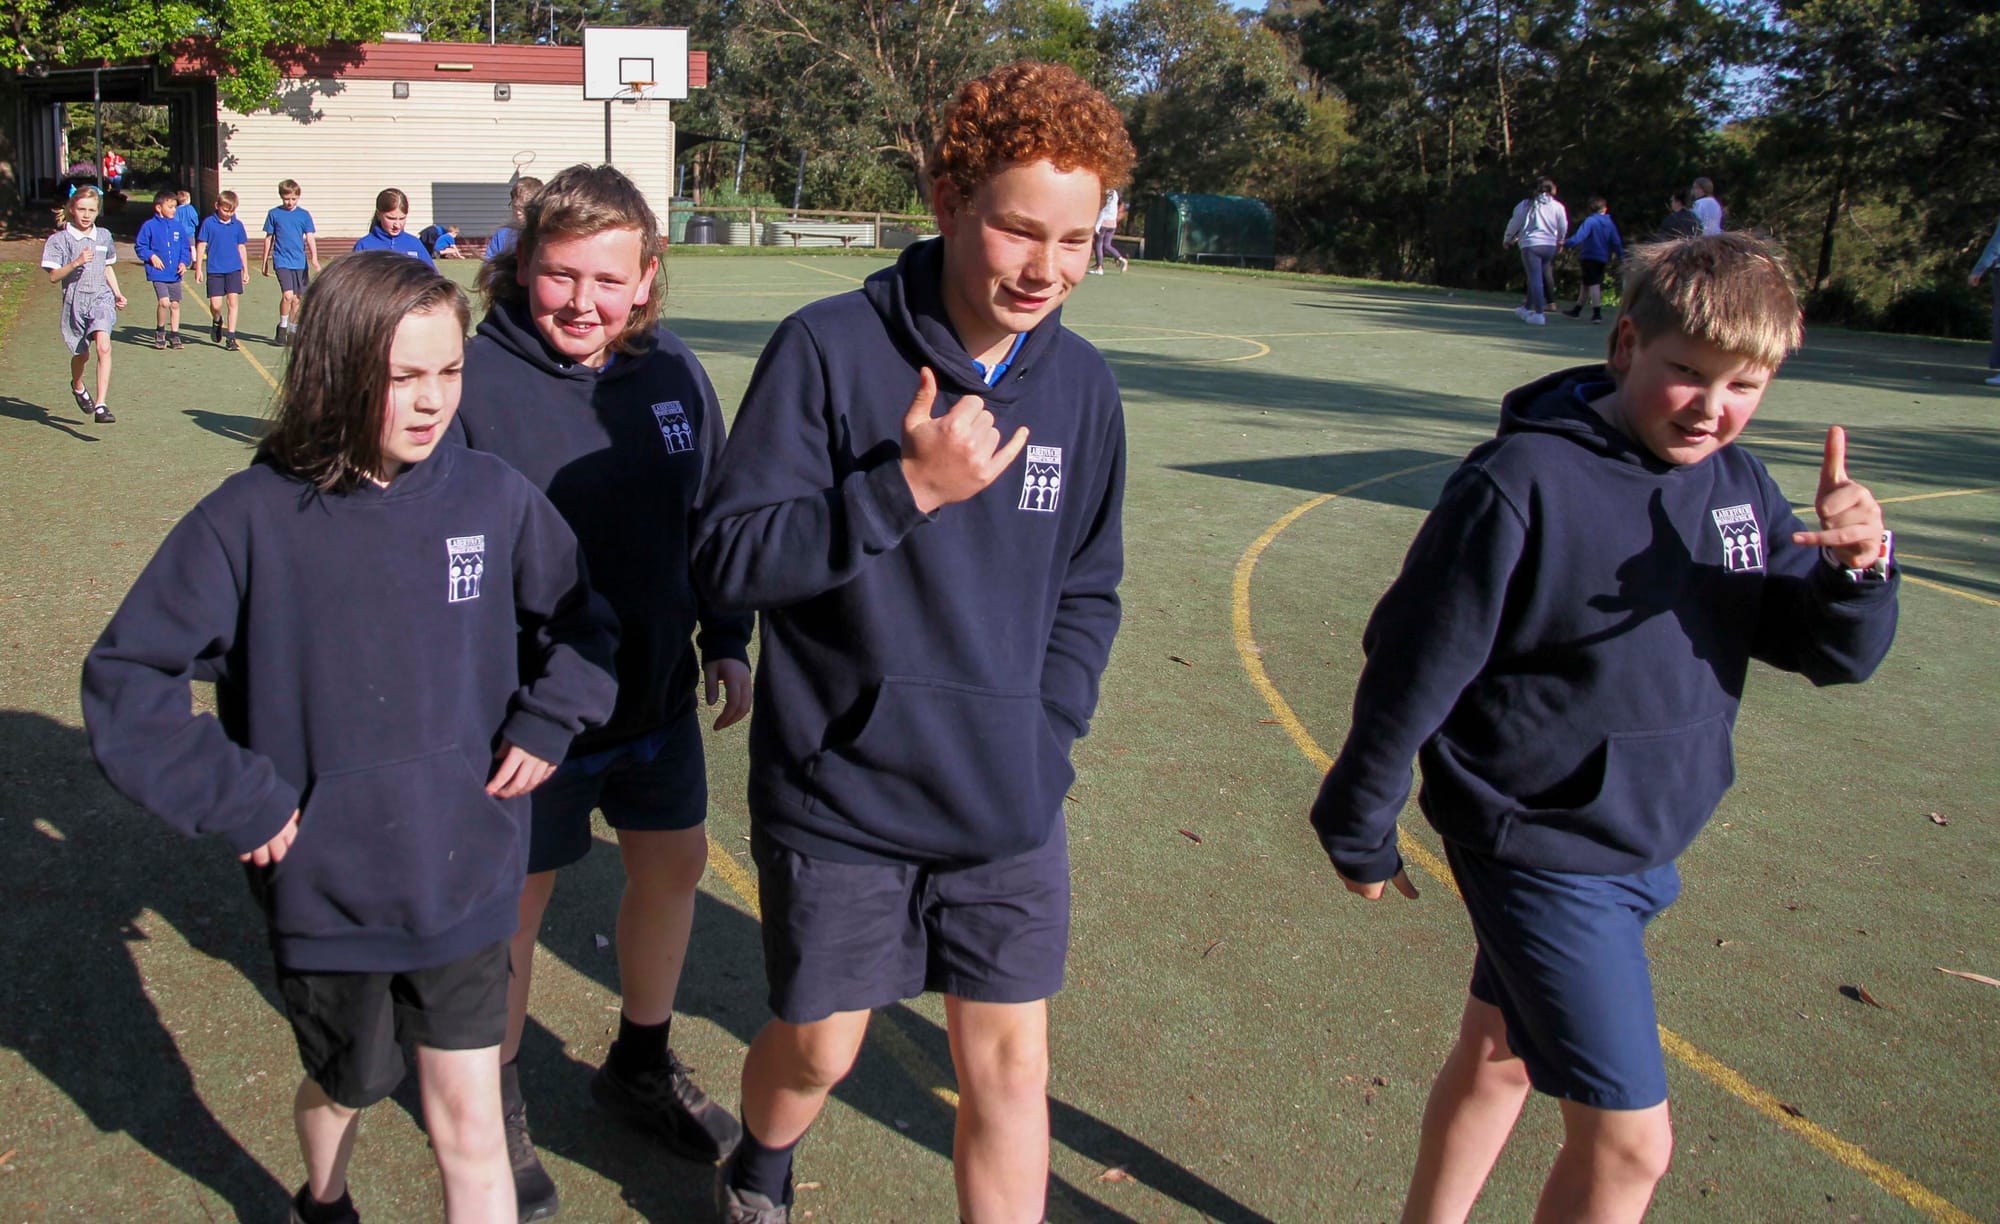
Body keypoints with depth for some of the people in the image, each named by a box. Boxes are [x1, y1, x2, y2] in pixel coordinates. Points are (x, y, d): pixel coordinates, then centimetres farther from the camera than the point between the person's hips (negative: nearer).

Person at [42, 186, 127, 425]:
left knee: (103, 346, -23)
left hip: (101, 299, 1)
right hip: (74, 303, -1)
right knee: (82, 354, 13)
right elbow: (53, 277, -8)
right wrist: (76, 263, -22)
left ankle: (100, 406, -26)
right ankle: (77, 386, 50)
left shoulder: (104, 236, 9)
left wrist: (117, 294, 14)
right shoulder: (59, 240, -3)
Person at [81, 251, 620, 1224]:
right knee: (346, 1087, 25)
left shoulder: (493, 497, -9)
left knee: (469, 1128, 3)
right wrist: (240, 803, -14)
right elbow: (126, 679, -10)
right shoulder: (253, 517, -15)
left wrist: (546, 724, -4)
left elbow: (583, 613, 8)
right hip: (326, 889, 0)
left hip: (464, 881, 0)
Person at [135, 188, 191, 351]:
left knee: (175, 304, 9)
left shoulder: (177, 226, 6)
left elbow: (185, 247, 13)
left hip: (175, 273, 4)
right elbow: (139, 247, 2)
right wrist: (151, 256, -13)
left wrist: (184, 262, -2)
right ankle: (160, 331, 6)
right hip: (158, 273, -4)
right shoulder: (150, 226, -5)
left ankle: (174, 335, 21)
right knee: (164, 302, -16)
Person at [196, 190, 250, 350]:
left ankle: (231, 336, 0)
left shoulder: (237, 225, 6)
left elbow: (242, 247, 14)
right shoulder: (209, 223, -2)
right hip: (214, 270, -2)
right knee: (215, 304, -4)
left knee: (233, 300, -5)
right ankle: (216, 321, 30)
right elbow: (201, 246, 2)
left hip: (234, 269, 2)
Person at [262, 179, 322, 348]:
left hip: (300, 262, 2)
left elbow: (310, 238, -1)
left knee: (297, 299, 8)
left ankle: (292, 330, 23)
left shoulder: (304, 215, 5)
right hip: (282, 261, -2)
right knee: (287, 295, -18)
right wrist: (265, 261, 13)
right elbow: (269, 239, 10)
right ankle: (282, 327, 0)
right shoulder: (274, 214, 3)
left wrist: (314, 258, -16)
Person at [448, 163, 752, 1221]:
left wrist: (726, 642, 9)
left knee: (674, 865, 18)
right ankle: (496, 1108, 35)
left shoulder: (673, 372, -1)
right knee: (516, 901, 9)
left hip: (657, 697, 6)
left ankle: (642, 1067, 43)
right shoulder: (475, 379, -17)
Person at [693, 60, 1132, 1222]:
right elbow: (728, 557, -16)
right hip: (840, 799, -3)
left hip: (1011, 814, 3)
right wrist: (906, 488, -26)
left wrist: (1044, 738, 0)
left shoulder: (1084, 385, 0)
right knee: (819, 1047, 14)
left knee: (1011, 1063, 8)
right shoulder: (829, 351, -14)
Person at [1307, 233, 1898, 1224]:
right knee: (1628, 1139, -2)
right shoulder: (1524, 483, -21)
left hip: (1644, 848, 7)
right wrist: (1359, 832, -9)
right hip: (1540, 849, -7)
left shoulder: (1739, 488, 1)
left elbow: (1837, 654, 3)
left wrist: (1858, 563, -20)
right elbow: (1414, 663, -16)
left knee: (1500, 1057, 22)